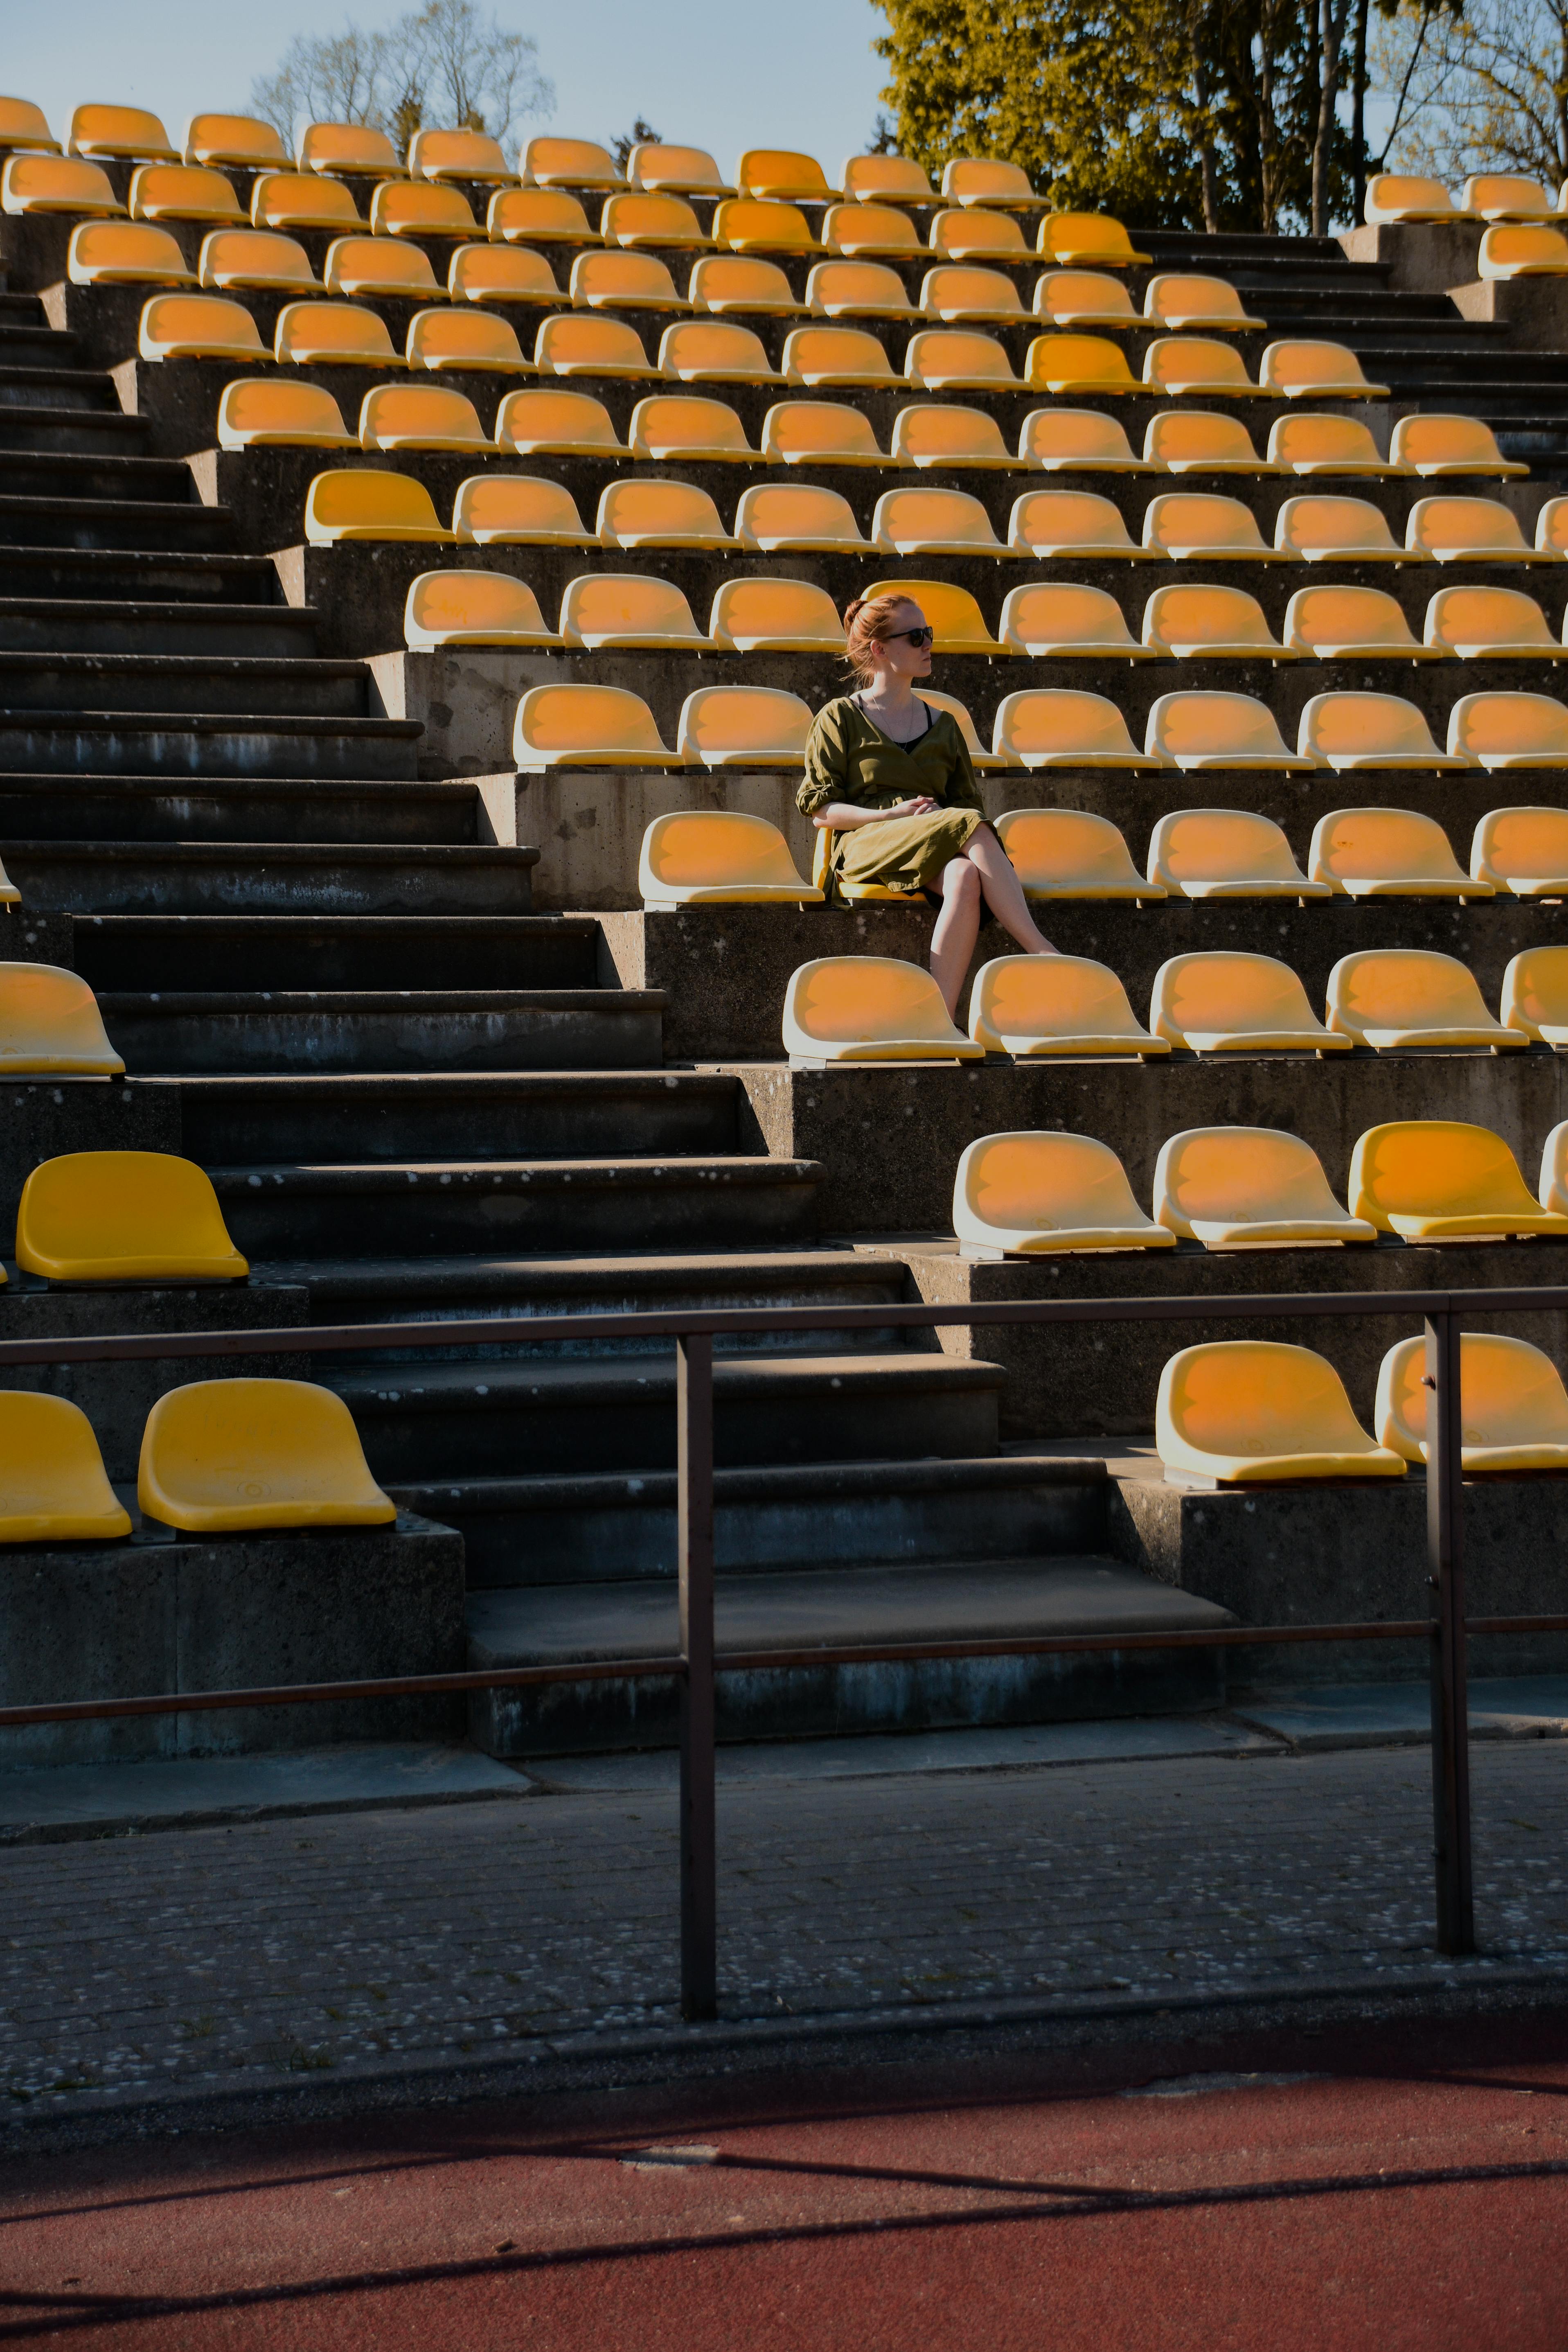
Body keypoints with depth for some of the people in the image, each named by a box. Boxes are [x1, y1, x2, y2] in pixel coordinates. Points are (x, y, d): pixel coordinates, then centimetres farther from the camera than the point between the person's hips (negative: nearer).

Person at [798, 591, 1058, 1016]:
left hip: (942, 853, 4)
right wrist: (892, 815, -11)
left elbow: (967, 801, 24)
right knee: (970, 826, -35)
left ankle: (940, 1021, -48)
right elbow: (819, 810, 4)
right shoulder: (839, 718, 12)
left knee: (966, 877, -37)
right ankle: (1041, 951, -41)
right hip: (866, 847, -4)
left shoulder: (942, 725, 25)